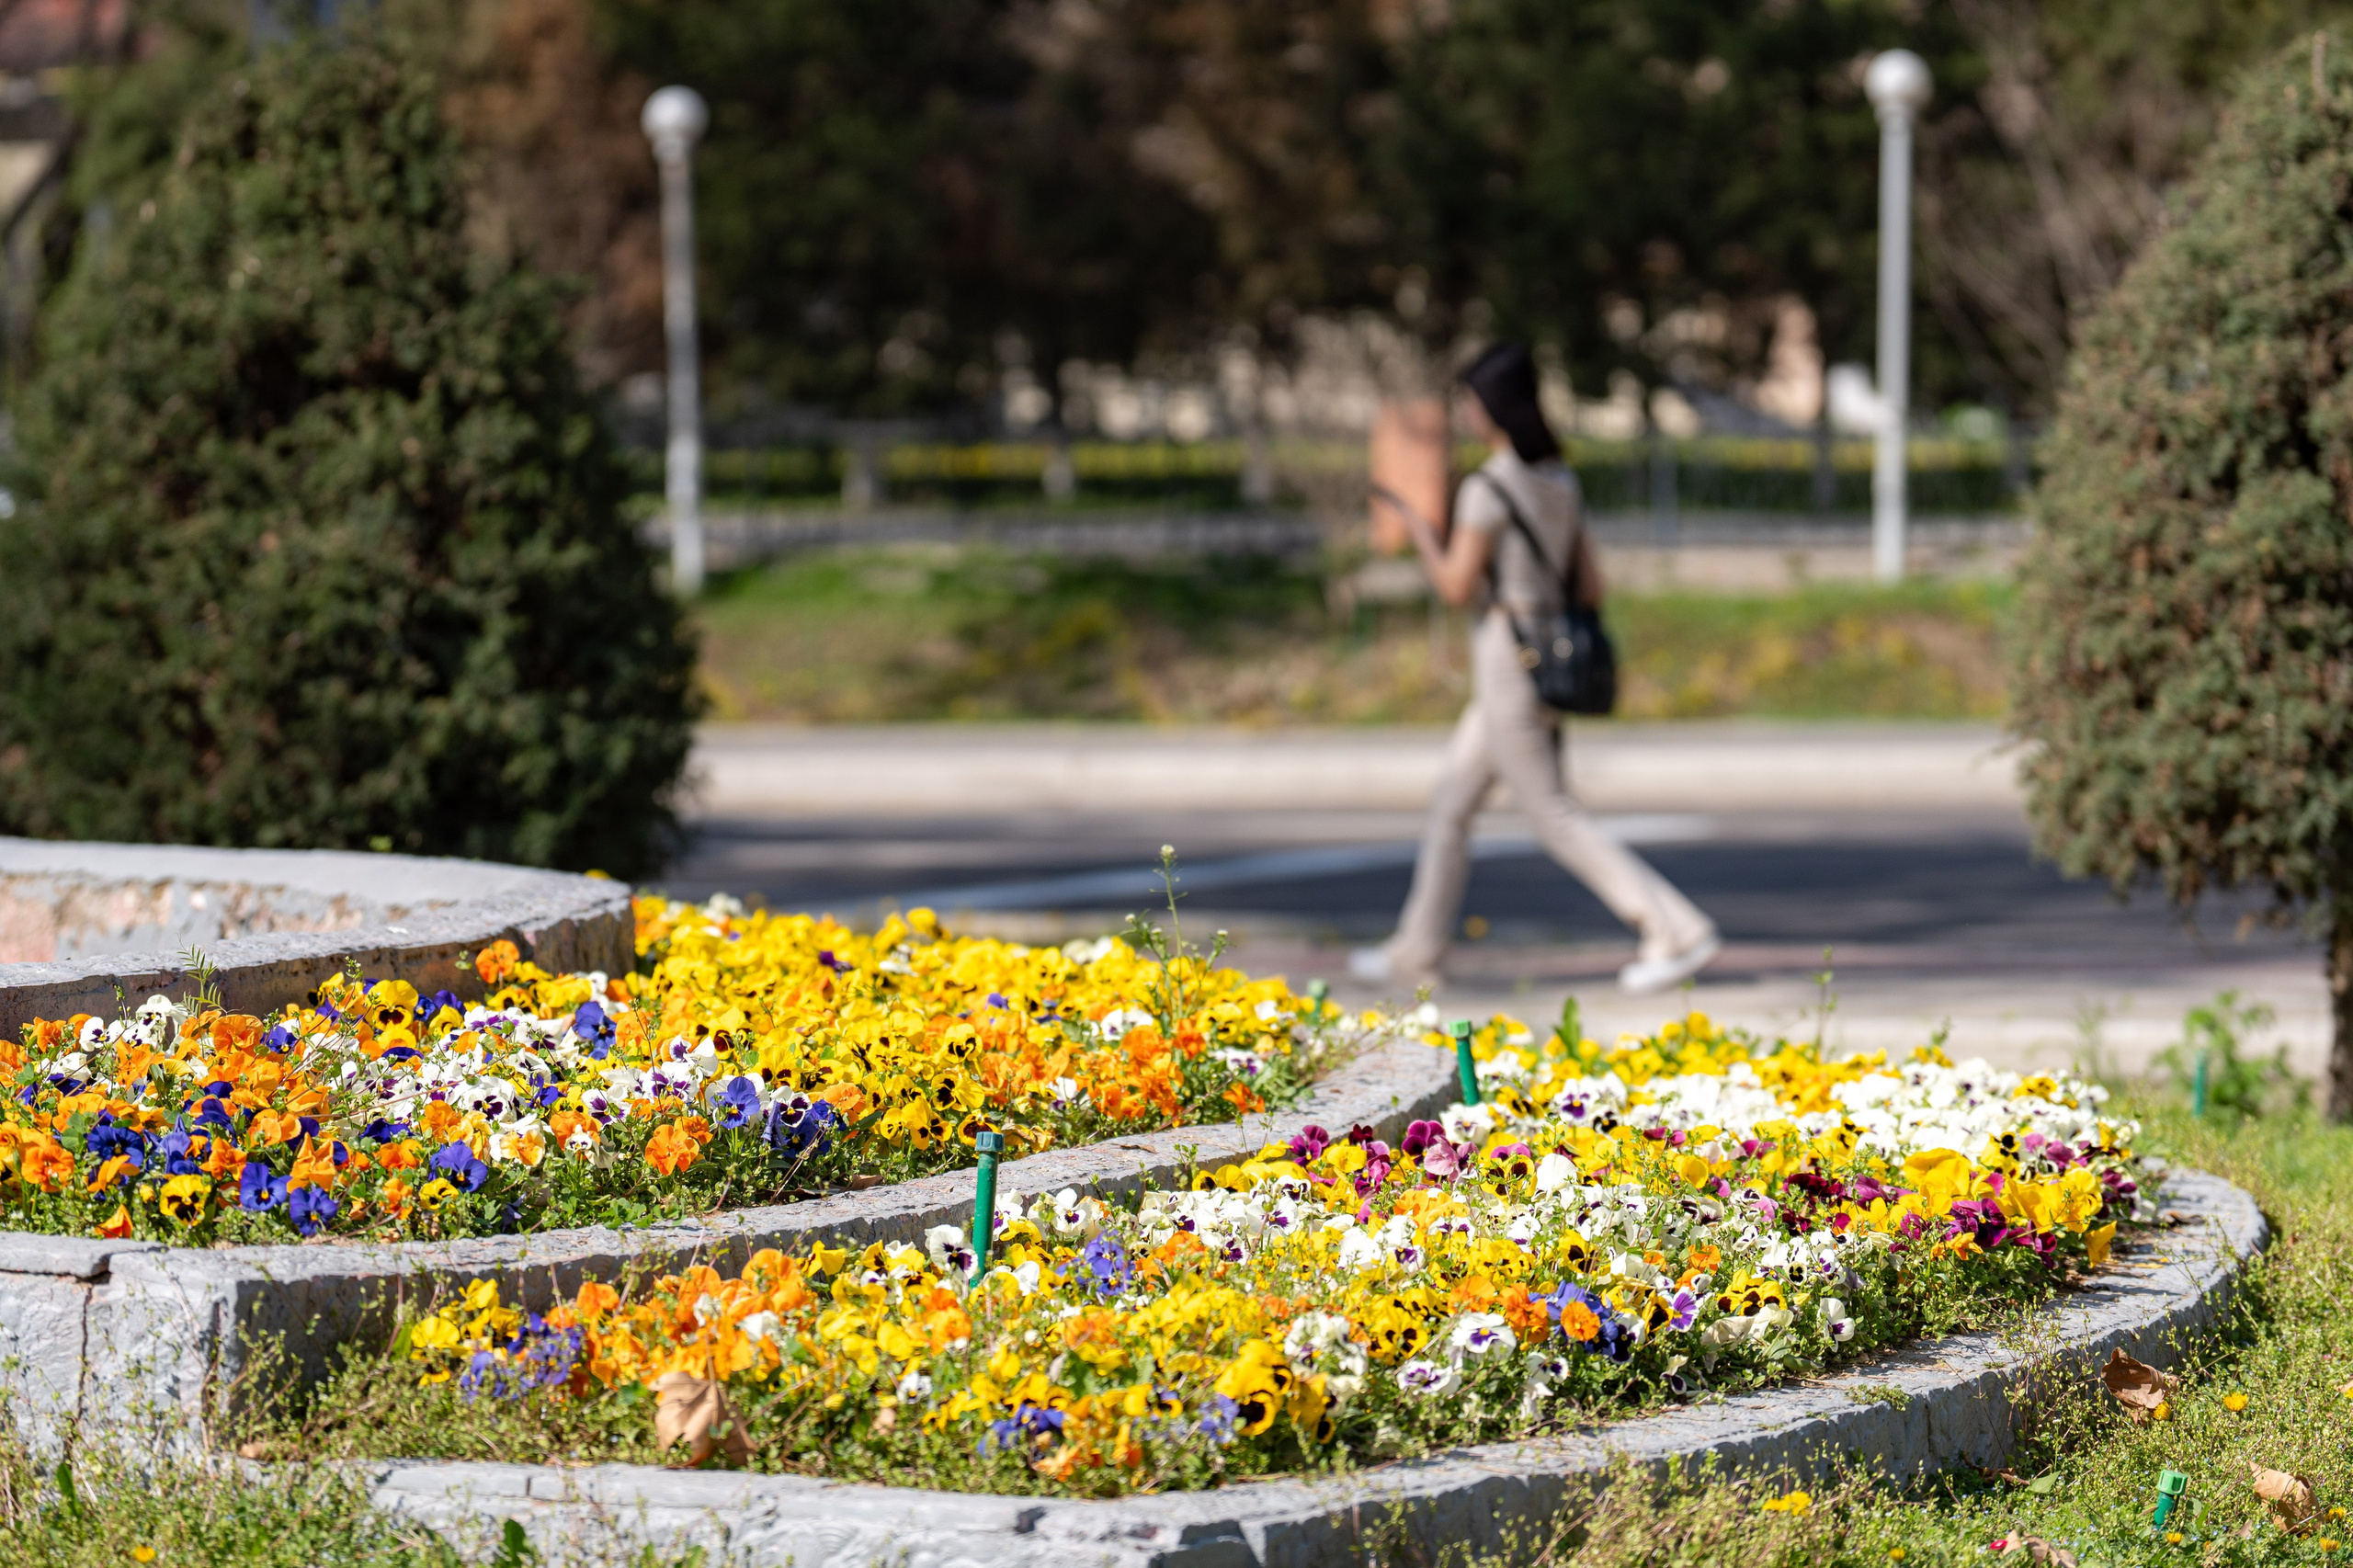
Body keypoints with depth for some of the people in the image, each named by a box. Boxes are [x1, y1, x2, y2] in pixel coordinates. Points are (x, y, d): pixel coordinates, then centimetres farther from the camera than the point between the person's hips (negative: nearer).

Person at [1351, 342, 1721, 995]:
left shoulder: (1488, 489, -16)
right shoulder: (1561, 483, 9)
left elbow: (1456, 587, -14)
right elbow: (1590, 589, 9)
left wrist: (1420, 531, 1)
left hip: (1508, 664, -9)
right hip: (1550, 663, 9)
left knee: (1554, 817, -5)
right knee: (1451, 803, 17)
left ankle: (1678, 932, -11)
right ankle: (1417, 951, 23)